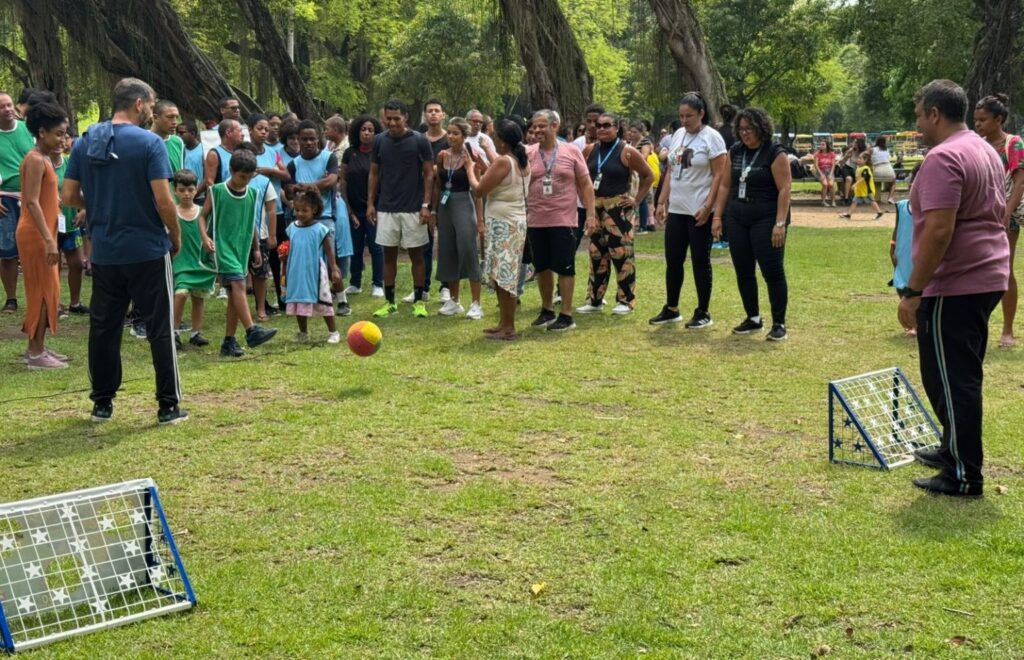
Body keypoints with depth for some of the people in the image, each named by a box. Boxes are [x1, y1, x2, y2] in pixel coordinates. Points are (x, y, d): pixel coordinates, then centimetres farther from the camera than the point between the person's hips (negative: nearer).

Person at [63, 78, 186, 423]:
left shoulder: (85, 142, 4)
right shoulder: (149, 143, -12)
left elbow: (70, 196, 5)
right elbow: (163, 201, -15)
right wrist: (176, 236, 0)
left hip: (104, 251, 5)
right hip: (148, 250, -5)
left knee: (103, 327, 13)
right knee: (160, 328, 3)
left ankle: (102, 403, 20)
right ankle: (168, 405, 6)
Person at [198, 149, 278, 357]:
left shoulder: (252, 194, 7)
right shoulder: (217, 191, -5)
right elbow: (203, 216, 0)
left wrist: (256, 248, 20)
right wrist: (205, 236, -15)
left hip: (242, 247, 5)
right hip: (223, 246, -5)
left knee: (234, 293, 6)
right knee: (238, 284, -21)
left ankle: (229, 342, 11)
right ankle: (251, 331, -26)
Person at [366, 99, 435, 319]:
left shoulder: (419, 141, -6)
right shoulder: (380, 141, 3)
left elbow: (429, 174, -3)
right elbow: (374, 173, 10)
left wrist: (426, 205, -9)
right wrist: (370, 203, 4)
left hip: (413, 208, -3)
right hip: (386, 208, 3)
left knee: (416, 254, 3)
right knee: (389, 255, 6)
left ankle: (419, 301, 12)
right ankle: (389, 302, 14)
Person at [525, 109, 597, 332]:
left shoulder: (572, 152, 0)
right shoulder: (528, 153, 3)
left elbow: (586, 185, 2)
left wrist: (591, 213, -3)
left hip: (563, 221, -3)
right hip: (536, 221, 3)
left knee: (565, 267, 1)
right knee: (542, 267, 13)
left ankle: (566, 315, 8)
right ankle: (547, 310, 28)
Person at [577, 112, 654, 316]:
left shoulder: (626, 152, -8)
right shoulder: (590, 150, 6)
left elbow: (648, 176, -3)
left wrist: (637, 200, -6)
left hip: (618, 207, -5)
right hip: (595, 207, 5)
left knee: (621, 254, -4)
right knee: (597, 255, 10)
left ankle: (626, 300, 4)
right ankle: (595, 300, 18)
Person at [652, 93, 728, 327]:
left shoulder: (711, 137, -9)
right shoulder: (678, 135, 11)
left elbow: (719, 175, -13)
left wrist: (707, 207, -19)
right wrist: (662, 202, 9)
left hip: (699, 211, -6)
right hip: (676, 209, 6)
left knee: (700, 262, 1)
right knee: (673, 261, 10)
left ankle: (703, 313, 11)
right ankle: (671, 309, 21)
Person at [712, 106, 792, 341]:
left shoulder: (775, 153, -8)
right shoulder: (735, 152, 10)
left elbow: (784, 189, -13)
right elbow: (725, 185, 14)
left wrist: (780, 224, -19)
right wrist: (717, 216, 7)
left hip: (766, 220, -6)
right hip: (737, 219, 6)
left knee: (772, 271, -5)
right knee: (743, 271, 9)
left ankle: (779, 323, 2)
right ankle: (753, 318, 21)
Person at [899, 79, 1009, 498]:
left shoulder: (944, 158, -17)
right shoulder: (987, 152, 15)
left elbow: (939, 230, -24)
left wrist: (912, 291, -20)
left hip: (953, 286, -10)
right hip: (987, 278, 10)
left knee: (950, 380, -4)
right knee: (963, 377, 20)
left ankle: (964, 476, 0)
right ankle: (955, 451, 32)